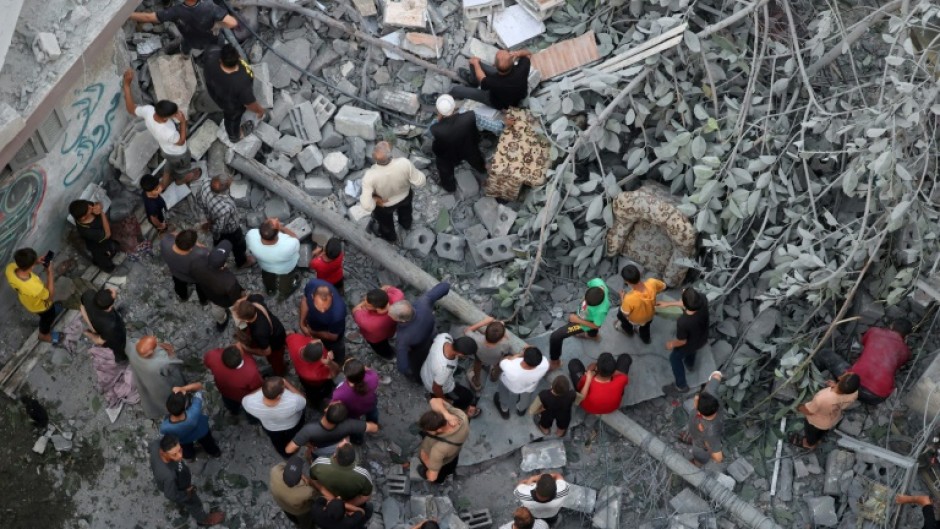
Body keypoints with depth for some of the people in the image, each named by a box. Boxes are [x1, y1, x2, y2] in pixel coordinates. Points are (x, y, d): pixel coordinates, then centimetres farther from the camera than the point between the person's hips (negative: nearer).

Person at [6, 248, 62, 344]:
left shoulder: (10, 269, -35)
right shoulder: (35, 287, -50)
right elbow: (50, 295, -26)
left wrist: (36, 262, -20)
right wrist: (50, 273, -25)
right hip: (40, 306, -5)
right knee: (47, 318, 32)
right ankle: (44, 335, 62)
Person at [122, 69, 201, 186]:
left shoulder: (148, 111, -36)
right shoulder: (169, 133, -49)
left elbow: (130, 108, -15)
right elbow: (181, 142, -26)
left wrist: (127, 84, -19)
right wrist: (183, 122, -29)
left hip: (165, 149, 5)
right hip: (178, 153, -5)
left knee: (170, 161, 38)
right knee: (182, 167, 31)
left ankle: (165, 181, 63)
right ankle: (181, 178, 64)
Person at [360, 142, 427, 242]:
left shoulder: (370, 176, -43)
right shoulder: (404, 163, -40)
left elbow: (367, 206, -39)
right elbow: (420, 182, -23)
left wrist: (375, 200, -18)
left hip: (385, 206, -1)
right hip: (405, 197, 2)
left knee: (385, 220, 35)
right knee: (405, 208, 40)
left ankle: (389, 236, 66)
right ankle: (406, 224, 71)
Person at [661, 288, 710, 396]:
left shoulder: (683, 322, -46)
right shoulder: (703, 300, -35)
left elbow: (682, 341, -25)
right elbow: (691, 303, -10)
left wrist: (671, 344, -3)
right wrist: (669, 303, -2)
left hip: (690, 345, -5)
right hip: (702, 339, 5)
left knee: (675, 358, 27)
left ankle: (681, 386, 45)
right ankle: (689, 363, 71)